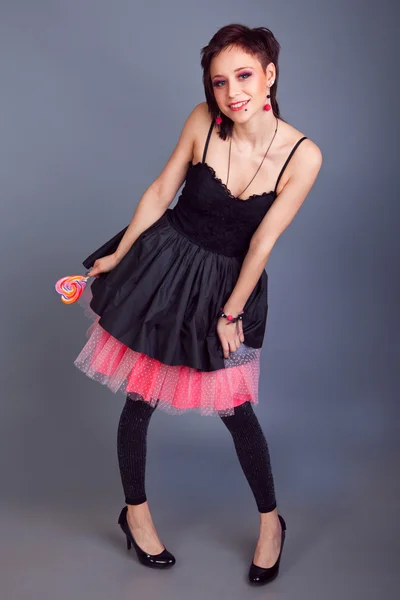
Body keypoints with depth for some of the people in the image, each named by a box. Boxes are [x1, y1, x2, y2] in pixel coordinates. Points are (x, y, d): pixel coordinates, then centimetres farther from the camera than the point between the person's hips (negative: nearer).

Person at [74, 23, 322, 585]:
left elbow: (262, 242, -13)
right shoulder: (203, 122, -12)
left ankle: (271, 521, 32)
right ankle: (136, 512, 34)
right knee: (140, 396, 9)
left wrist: (230, 313, -6)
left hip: (227, 281, -1)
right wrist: (117, 257, 4)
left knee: (235, 407, 5)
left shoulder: (302, 154, -16)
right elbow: (160, 192, -1)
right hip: (161, 264, 2)